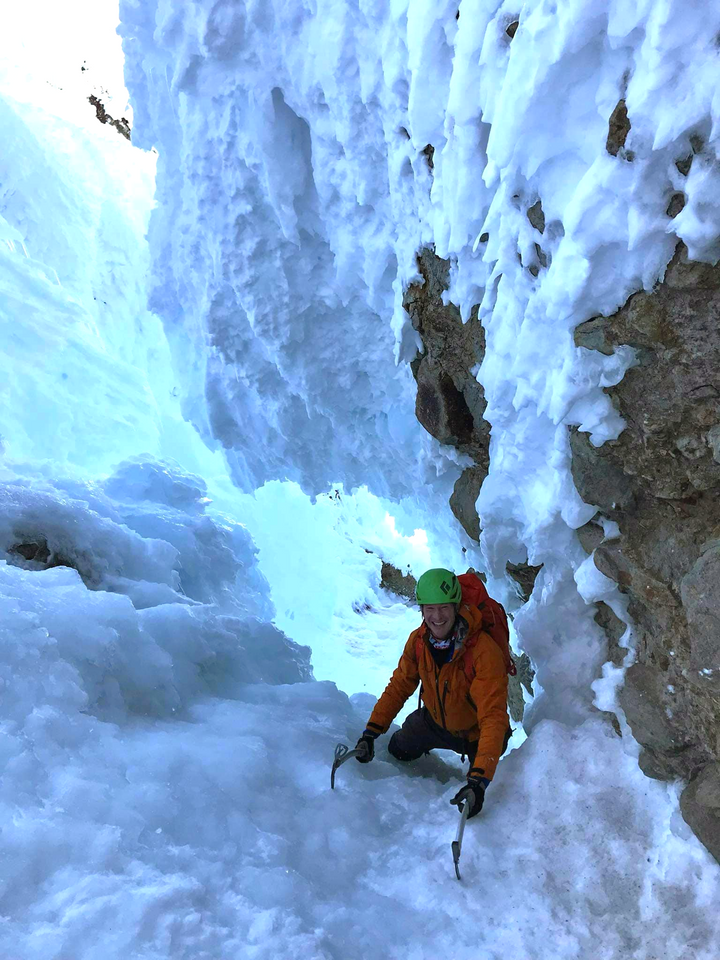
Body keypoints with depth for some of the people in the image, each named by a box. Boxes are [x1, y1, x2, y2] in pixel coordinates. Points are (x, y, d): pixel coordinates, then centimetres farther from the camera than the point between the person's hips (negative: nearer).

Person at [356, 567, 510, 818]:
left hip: (476, 731, -4)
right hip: (434, 719, 5)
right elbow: (399, 685, -7)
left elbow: (493, 717, -42)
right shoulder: (418, 640, -20)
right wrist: (371, 732, -17)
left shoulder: (484, 651, -39)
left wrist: (479, 780, -50)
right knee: (398, 749, 20)